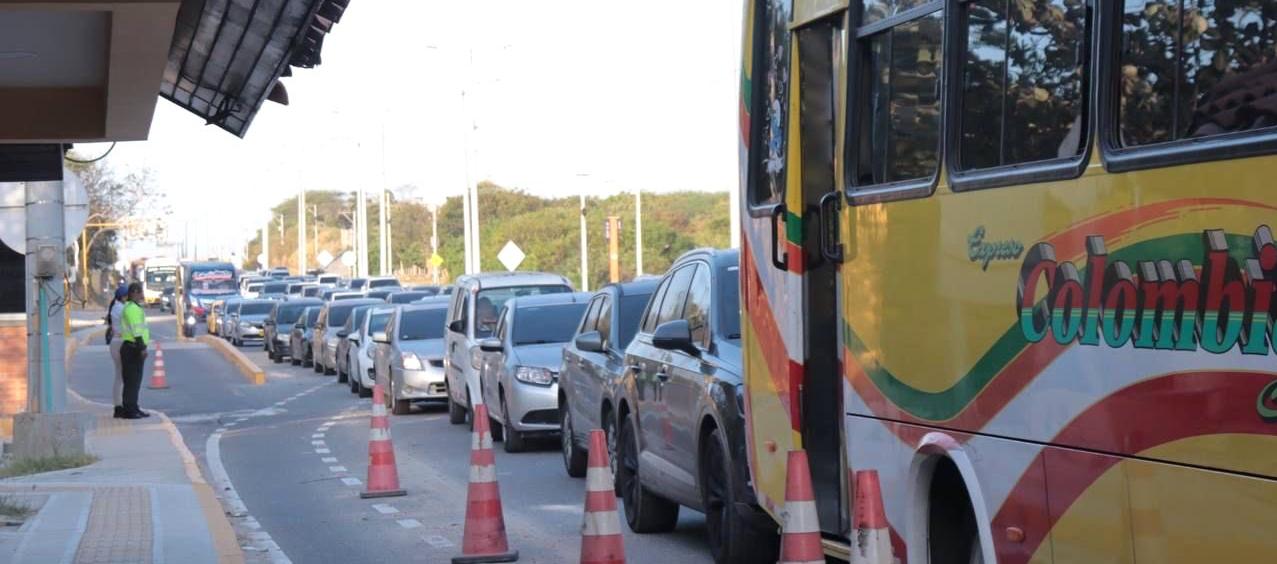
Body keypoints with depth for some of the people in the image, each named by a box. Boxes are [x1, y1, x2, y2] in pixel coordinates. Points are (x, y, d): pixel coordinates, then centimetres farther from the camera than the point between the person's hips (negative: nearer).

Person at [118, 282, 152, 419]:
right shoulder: (133, 308, -15)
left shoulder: (135, 308, 20)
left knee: (135, 381, 13)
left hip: (134, 349, 11)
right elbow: (136, 330, -21)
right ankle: (129, 411, -9)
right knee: (132, 381, -9)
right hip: (132, 349, -11)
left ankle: (133, 409, 18)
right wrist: (142, 348, -22)